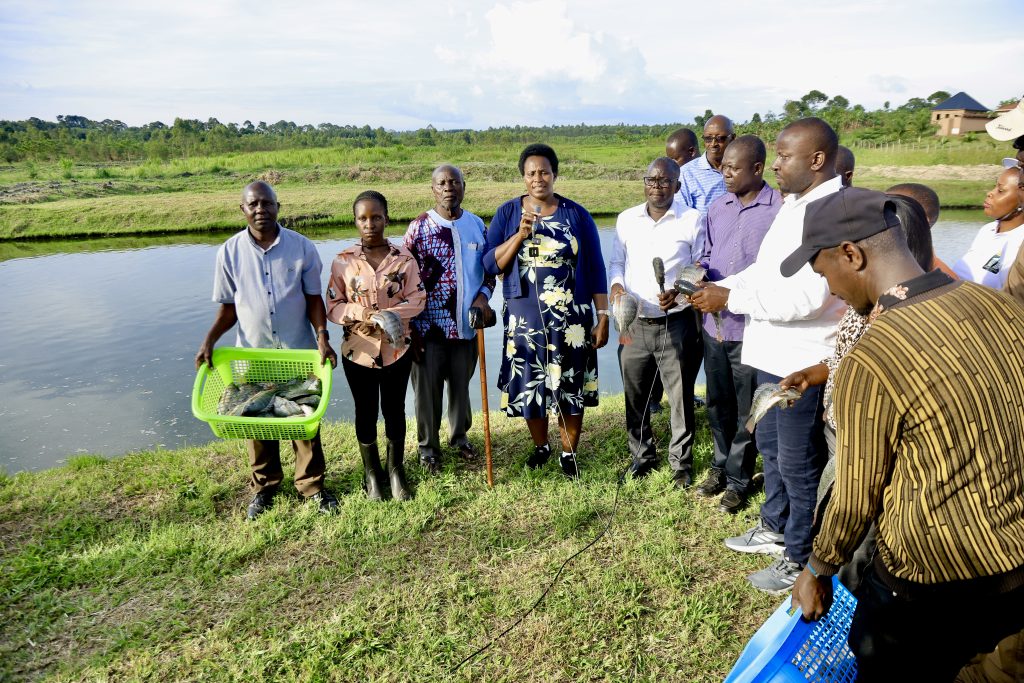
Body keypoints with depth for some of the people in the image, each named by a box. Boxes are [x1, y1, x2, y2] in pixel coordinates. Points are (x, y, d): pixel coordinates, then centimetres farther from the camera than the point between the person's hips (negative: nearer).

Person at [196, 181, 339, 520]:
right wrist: (209, 341, -12)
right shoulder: (230, 252, -4)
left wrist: (322, 337, -15)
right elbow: (228, 306, 2)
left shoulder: (302, 247, -6)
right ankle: (264, 488, 31)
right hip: (253, 352, 1)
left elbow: (313, 298, -2)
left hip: (300, 351, -1)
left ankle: (313, 485, 25)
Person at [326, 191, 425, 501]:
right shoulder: (343, 261, -6)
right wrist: (361, 314, -21)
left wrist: (386, 315, -20)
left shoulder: (404, 257, -6)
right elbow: (333, 306, -3)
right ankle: (372, 473, 31)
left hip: (397, 349, 0)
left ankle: (396, 470, 32)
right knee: (365, 412, 13)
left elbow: (417, 299, -5)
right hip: (358, 351, 0)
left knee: (394, 410, 13)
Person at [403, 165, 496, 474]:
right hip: (429, 327, -3)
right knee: (428, 390, 7)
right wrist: (411, 329, -9)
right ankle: (428, 448, 25)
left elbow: (490, 267, 14)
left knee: (462, 385, 17)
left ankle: (460, 436, 38)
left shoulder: (477, 225, 5)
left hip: (467, 324, 3)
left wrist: (483, 296, -7)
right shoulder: (419, 227, -6)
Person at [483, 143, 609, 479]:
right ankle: (541, 446, 34)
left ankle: (569, 453, 26)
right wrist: (521, 234, -17)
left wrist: (603, 317, -2)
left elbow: (595, 269, 1)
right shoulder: (507, 213, 2)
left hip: (571, 317, -1)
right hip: (524, 316, 1)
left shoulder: (577, 214, 0)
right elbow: (490, 264, -5)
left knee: (571, 386, 6)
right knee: (529, 384, 10)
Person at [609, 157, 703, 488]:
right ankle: (642, 456, 30)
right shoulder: (626, 219, 8)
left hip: (676, 323, -3)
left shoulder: (692, 220, -2)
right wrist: (616, 285, -6)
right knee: (635, 396, 12)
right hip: (634, 324, 4)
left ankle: (681, 462, 22)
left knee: (680, 396, 4)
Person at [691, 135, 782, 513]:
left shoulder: (780, 208, -11)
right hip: (714, 323, 5)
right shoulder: (717, 207, 7)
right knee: (718, 403, 18)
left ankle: (738, 481, 25)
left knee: (746, 411, 9)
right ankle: (721, 465, 37)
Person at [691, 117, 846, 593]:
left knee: (798, 463, 6)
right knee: (770, 445, 23)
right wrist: (718, 289, 2)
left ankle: (799, 559, 25)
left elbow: (806, 297, -29)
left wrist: (731, 299, -23)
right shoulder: (795, 202, 10)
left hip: (803, 362, -10)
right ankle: (774, 529, 43)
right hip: (772, 353, 10)